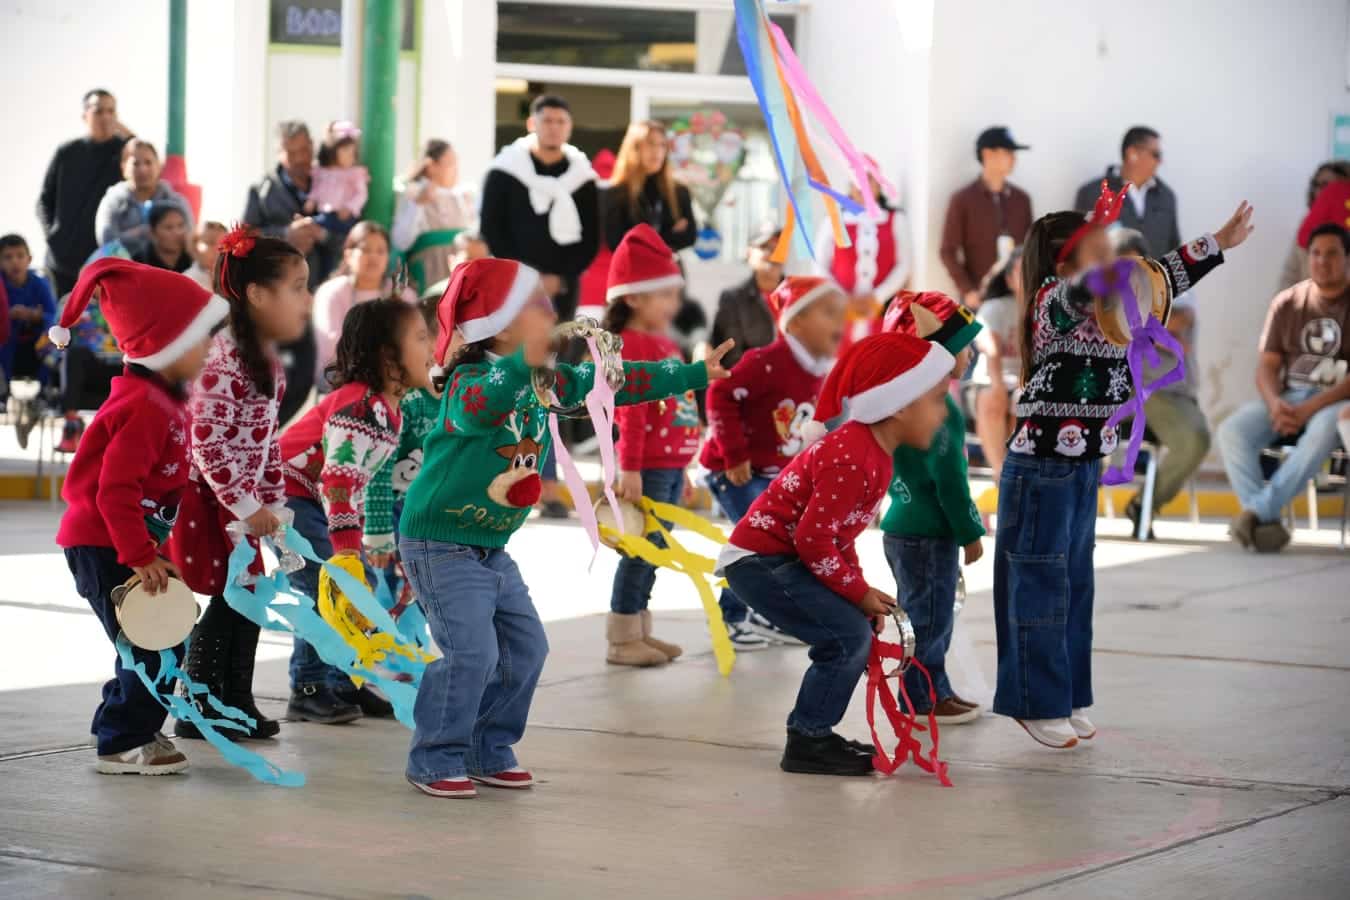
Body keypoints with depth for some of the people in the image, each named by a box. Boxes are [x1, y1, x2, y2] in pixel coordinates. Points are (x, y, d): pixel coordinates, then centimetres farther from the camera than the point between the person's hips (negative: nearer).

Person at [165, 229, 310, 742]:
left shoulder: (267, 358, 8)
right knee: (226, 601, -6)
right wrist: (246, 506, -20)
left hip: (238, 500, 9)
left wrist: (273, 502, 13)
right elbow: (206, 441, -25)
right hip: (204, 497, -9)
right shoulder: (225, 358, -22)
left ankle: (236, 701, 19)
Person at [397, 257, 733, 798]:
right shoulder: (469, 383, -22)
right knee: (472, 652, -16)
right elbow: (476, 405, -47)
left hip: (492, 547, 9)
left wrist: (693, 376, 19)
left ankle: (488, 752, 22)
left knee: (525, 648, 9)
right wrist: (522, 364, -64)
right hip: (441, 543, -9)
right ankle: (435, 759, -2)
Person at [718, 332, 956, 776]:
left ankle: (813, 733, 19)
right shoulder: (851, 459, -26)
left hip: (782, 556, 10)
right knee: (849, 635, -15)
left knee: (855, 633, 11)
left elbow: (836, 533, 15)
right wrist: (859, 591, -15)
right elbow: (813, 539, -27)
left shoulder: (872, 453, 6)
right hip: (759, 559, -10)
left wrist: (858, 589, 6)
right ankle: (807, 742, -6)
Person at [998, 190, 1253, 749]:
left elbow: (1163, 278, 20)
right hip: (1041, 467, -9)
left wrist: (1220, 242, 22)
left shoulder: (1103, 310, 9)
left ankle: (1065, 698, 20)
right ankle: (1037, 703, 3)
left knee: (1075, 583, 12)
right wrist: (1093, 265, -63)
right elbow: (1076, 292, -41)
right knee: (1040, 586, -3)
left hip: (1083, 468, 9)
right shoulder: (1053, 302, -16)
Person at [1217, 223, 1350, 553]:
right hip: (1287, 397, 4)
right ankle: (1267, 522, -34)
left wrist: (1309, 409, -21)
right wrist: (1275, 403, -15)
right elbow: (1266, 367, 8)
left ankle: (1257, 510, -37)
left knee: (1323, 430, -40)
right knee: (1232, 430, -25)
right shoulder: (1287, 303, 12)